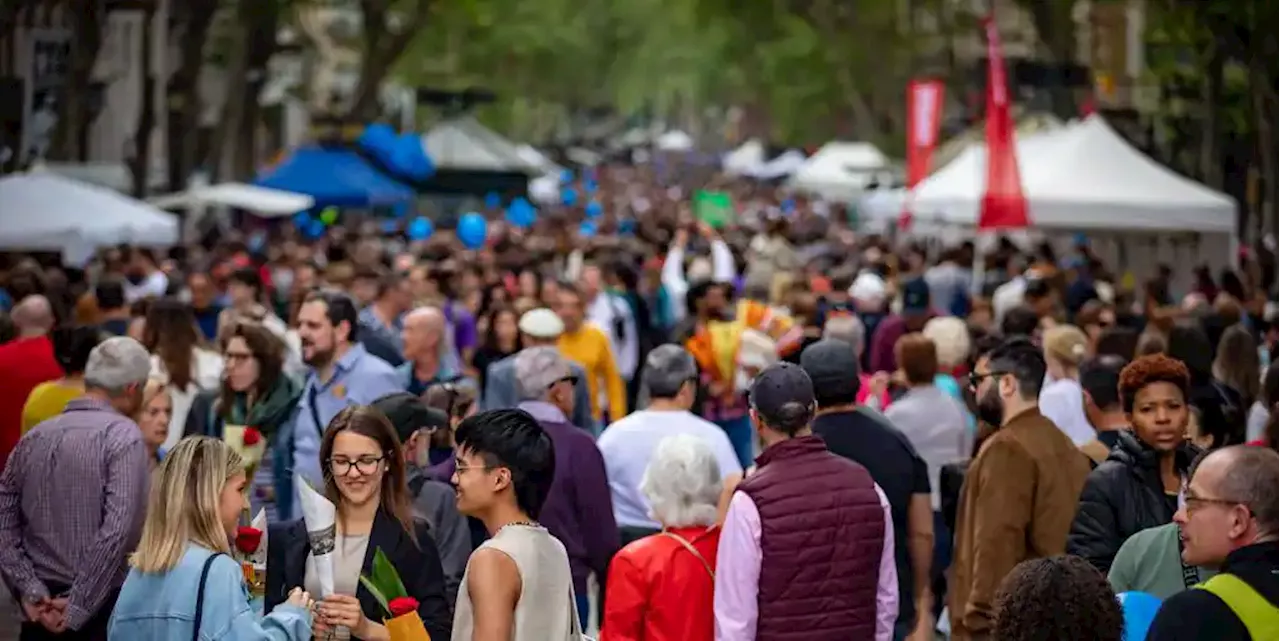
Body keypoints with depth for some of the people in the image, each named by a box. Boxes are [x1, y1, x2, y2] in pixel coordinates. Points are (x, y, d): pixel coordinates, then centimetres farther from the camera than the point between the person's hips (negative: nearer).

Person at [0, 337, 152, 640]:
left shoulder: (34, 437, 8)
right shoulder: (122, 435, -11)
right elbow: (118, 530, -20)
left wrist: (30, 592, -3)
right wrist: (79, 607, -15)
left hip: (43, 612, 6)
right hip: (104, 608, -6)